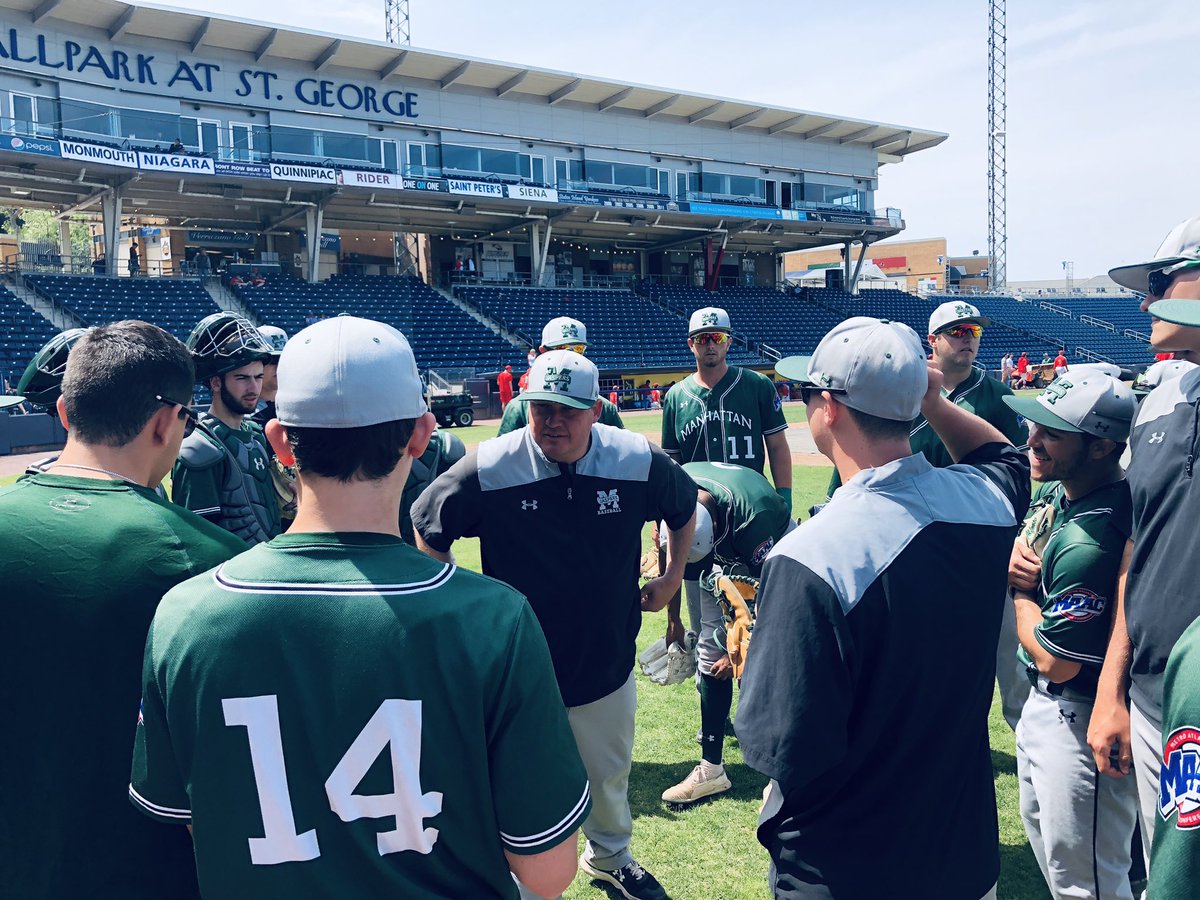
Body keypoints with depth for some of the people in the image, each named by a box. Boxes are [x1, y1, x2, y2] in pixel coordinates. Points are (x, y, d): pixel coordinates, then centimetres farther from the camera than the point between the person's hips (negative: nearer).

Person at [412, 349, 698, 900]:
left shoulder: (640, 462, -12)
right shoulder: (488, 468, -19)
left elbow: (685, 508, 10)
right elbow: (426, 527, -3)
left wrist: (672, 576, 9)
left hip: (607, 660, 3)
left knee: (609, 773, 24)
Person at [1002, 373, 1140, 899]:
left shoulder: (1089, 542, -33)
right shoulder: (1053, 488, -3)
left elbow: (1053, 662, -27)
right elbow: (1020, 550, 13)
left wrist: (1023, 592, -11)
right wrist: (1016, 564, -11)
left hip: (1079, 719, -10)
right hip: (1043, 700, 10)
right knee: (1041, 828, 30)